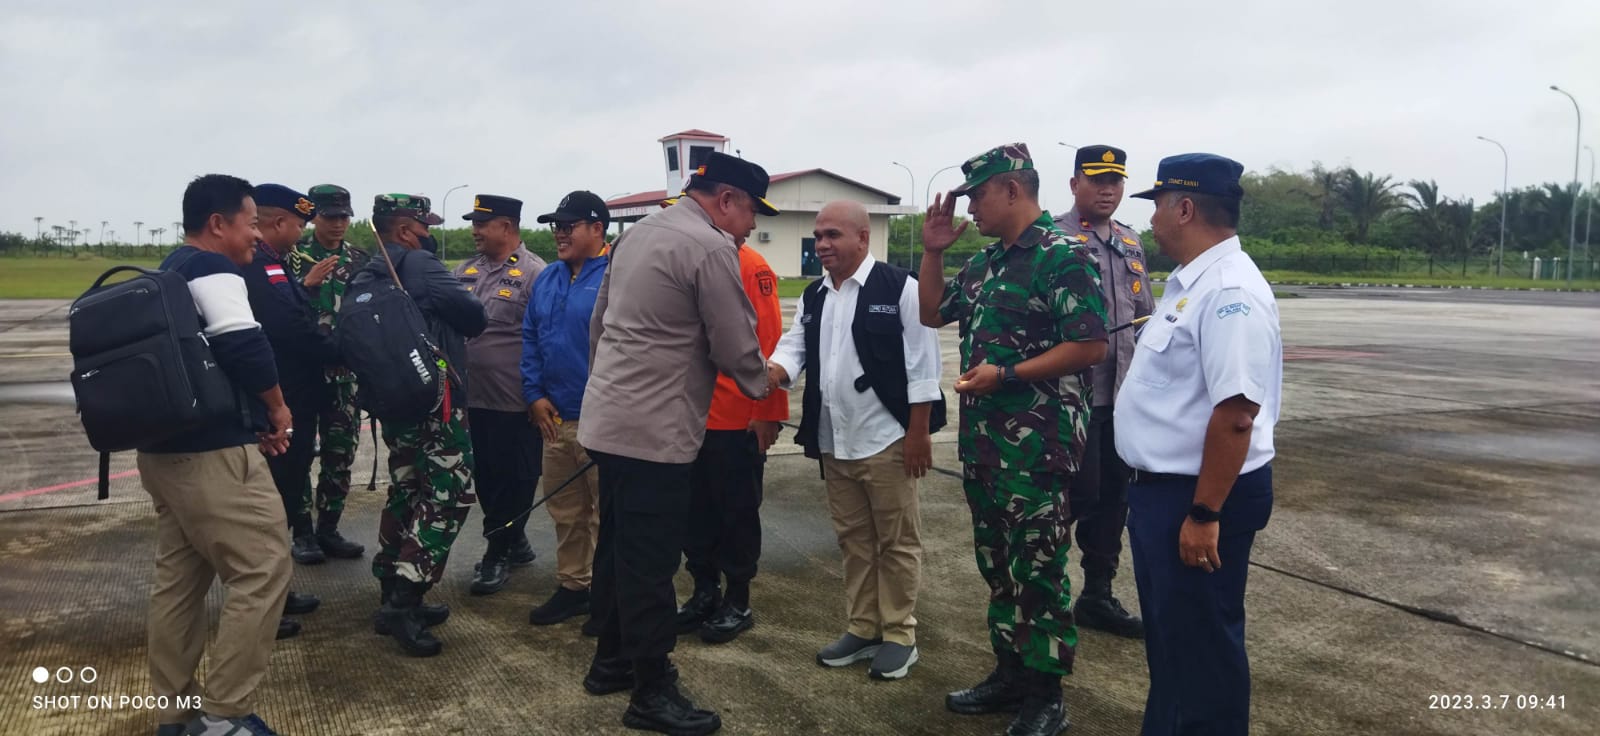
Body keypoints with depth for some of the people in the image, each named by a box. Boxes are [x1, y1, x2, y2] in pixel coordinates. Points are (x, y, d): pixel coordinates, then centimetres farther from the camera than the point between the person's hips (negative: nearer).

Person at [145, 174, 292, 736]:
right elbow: (243, 346, -25)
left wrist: (253, 416, 14)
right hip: (212, 454, -10)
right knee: (262, 571, -6)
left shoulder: (168, 274, 20)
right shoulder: (213, 269, -11)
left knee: (178, 578, 14)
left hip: (164, 449, 10)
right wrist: (277, 406, -8)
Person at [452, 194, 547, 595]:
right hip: (472, 397, 8)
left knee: (513, 479, 5)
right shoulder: (466, 270, 11)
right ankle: (515, 542, 32)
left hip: (514, 402, -7)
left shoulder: (534, 274, -11)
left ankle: (498, 554, 17)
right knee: (485, 477, 16)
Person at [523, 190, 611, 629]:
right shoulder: (547, 279, 13)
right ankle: (573, 586, 32)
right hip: (555, 418, 8)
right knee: (564, 511, 17)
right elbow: (530, 339, 15)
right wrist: (534, 394, 5)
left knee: (606, 513, 2)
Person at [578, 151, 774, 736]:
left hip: (611, 418, 9)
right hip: (654, 429, -9)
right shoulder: (711, 248, -13)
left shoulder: (637, 232, 14)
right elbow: (737, 347, -11)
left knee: (617, 546, 18)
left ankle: (611, 661, 31)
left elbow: (599, 323, 18)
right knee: (650, 561, -1)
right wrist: (764, 391, 8)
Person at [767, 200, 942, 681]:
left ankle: (899, 636, 18)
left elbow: (921, 366, -11)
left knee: (896, 542, 5)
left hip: (886, 441, -7)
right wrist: (770, 373, -17)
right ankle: (863, 629, 29)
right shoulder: (814, 297, 12)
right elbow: (794, 346, 6)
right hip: (834, 443, 7)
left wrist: (918, 434, -13)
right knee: (853, 539, 16)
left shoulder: (899, 288, -9)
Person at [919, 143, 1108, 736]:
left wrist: (1005, 375, -20)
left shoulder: (1063, 256, -13)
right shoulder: (985, 262, 13)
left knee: (1038, 570, 1)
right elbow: (932, 314, 21)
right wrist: (933, 252, 9)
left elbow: (1090, 347, -19)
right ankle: (1010, 671, 30)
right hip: (983, 438, 9)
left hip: (1038, 443, -8)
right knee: (997, 564, 16)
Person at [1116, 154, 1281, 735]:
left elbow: (1236, 413, -28)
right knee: (1166, 632, 23)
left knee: (1202, 643, 6)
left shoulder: (1229, 291, -22)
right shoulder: (1190, 282, 10)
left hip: (1199, 497, -10)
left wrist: (1204, 515, -25)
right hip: (1160, 488, 10)